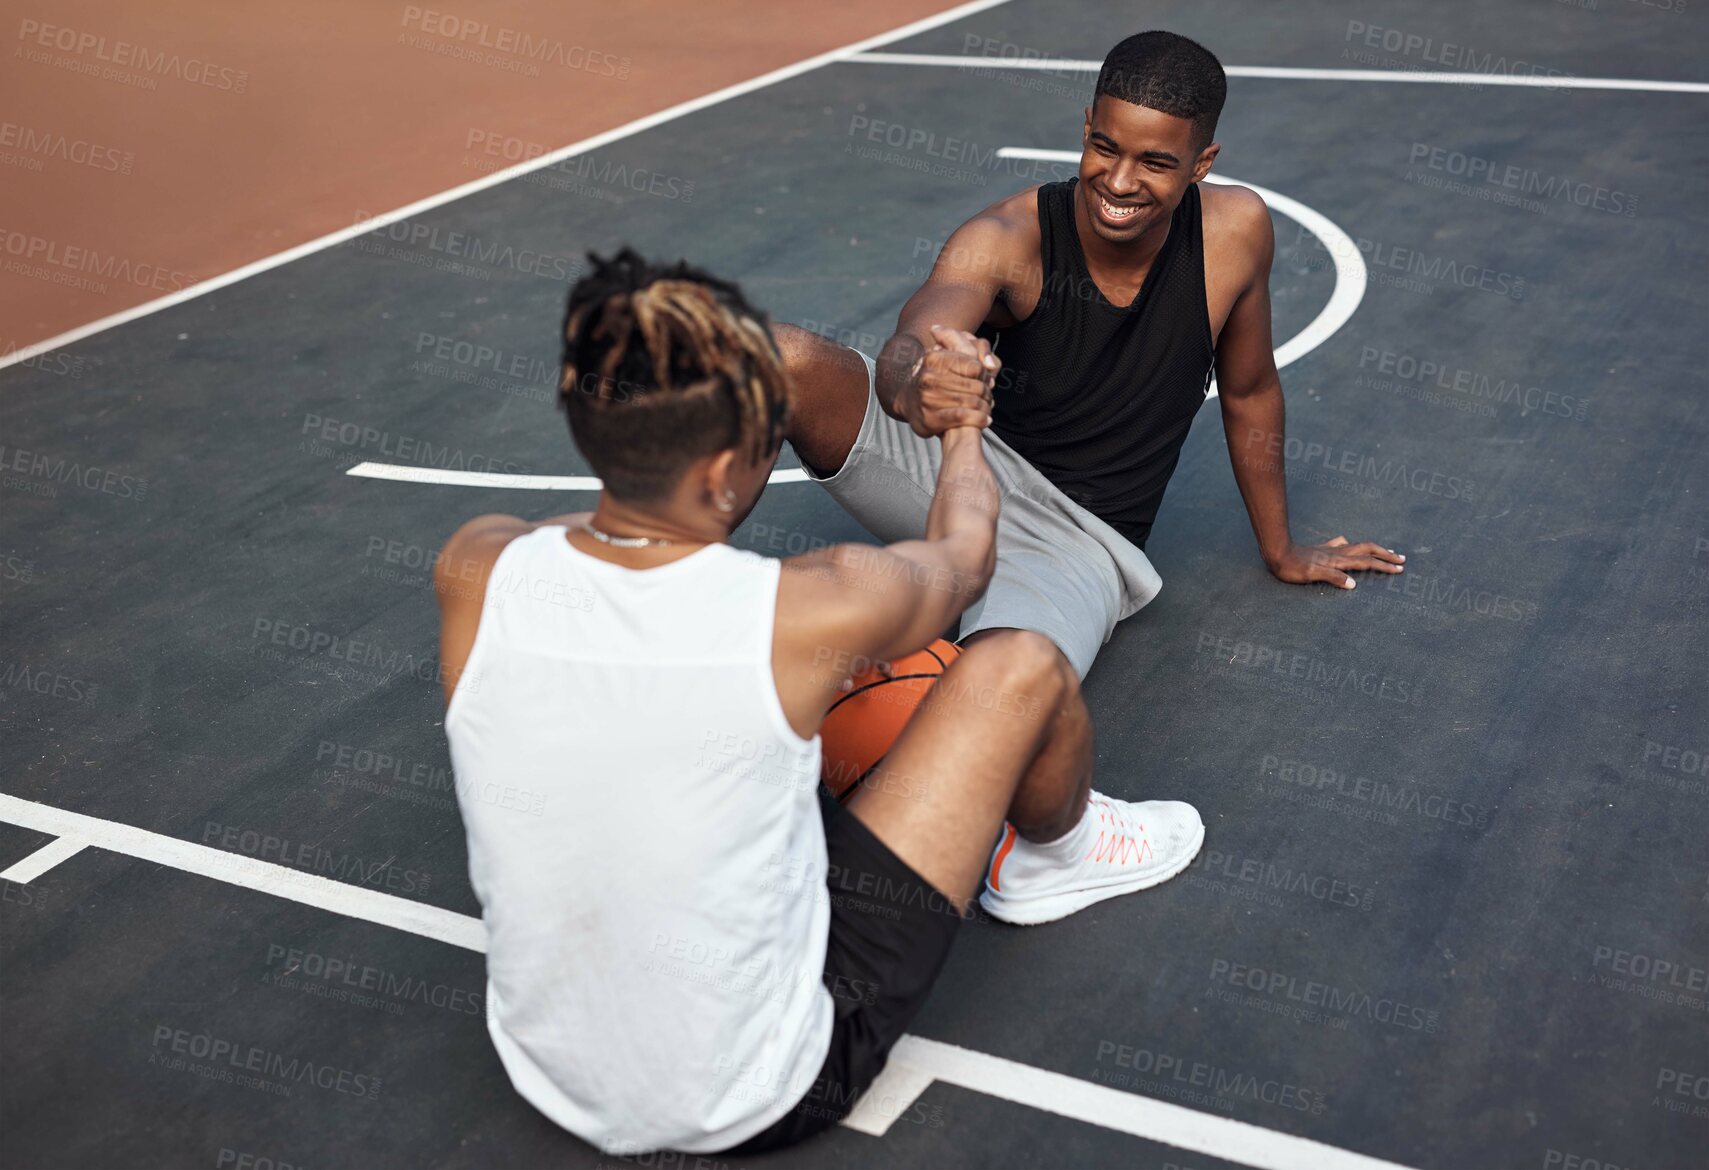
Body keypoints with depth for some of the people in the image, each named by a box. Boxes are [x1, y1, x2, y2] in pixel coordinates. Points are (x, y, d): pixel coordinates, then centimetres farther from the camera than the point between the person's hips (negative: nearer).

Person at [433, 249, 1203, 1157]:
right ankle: (1055, 859, 34)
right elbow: (964, 556, 0)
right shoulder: (813, 614, -26)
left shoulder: (474, 574, -18)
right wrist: (961, 424, 20)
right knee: (1019, 672, 0)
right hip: (760, 1103, -4)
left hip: (544, 1076, 5)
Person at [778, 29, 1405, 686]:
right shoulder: (1006, 241, -15)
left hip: (1082, 541, 0)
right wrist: (915, 390, -59)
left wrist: (1281, 552, 18)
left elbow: (1249, 392, 7)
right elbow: (909, 349, -33)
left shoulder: (1236, 232, -9)